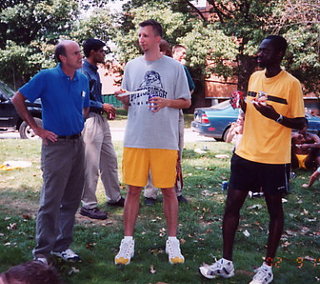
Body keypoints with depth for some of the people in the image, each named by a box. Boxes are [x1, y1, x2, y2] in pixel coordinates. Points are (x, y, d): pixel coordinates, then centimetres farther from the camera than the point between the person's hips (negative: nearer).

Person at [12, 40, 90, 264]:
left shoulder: (83, 80, 8)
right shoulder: (46, 77, -9)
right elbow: (18, 99, -6)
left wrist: (79, 124, 10)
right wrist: (37, 129, -7)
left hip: (77, 143, 6)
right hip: (56, 144, -6)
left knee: (72, 200, 11)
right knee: (51, 201, -3)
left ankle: (62, 246, 25)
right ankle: (42, 252, 8)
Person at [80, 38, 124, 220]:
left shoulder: (95, 72, 17)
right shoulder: (83, 72, -12)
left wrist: (106, 108, 10)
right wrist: (102, 106, -15)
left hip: (101, 119, 10)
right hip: (90, 119, -10)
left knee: (110, 160, 16)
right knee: (91, 165, -6)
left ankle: (114, 197, 29)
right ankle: (88, 205, 3)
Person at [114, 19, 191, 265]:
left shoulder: (174, 67, 3)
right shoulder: (132, 66, 11)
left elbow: (186, 102, 4)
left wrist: (167, 101, -14)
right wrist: (123, 99, -7)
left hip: (165, 140, -2)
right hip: (135, 138, 2)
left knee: (168, 189, 5)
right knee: (133, 189, 5)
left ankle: (172, 241, 18)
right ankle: (128, 241, 15)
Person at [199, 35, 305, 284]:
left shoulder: (291, 84, -9)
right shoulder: (254, 77, 9)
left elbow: (300, 123, -8)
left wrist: (276, 116, -24)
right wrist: (241, 105, 0)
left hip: (274, 159, -5)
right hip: (245, 154, 6)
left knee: (275, 210, 8)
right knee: (232, 205, 6)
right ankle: (226, 263, 18)